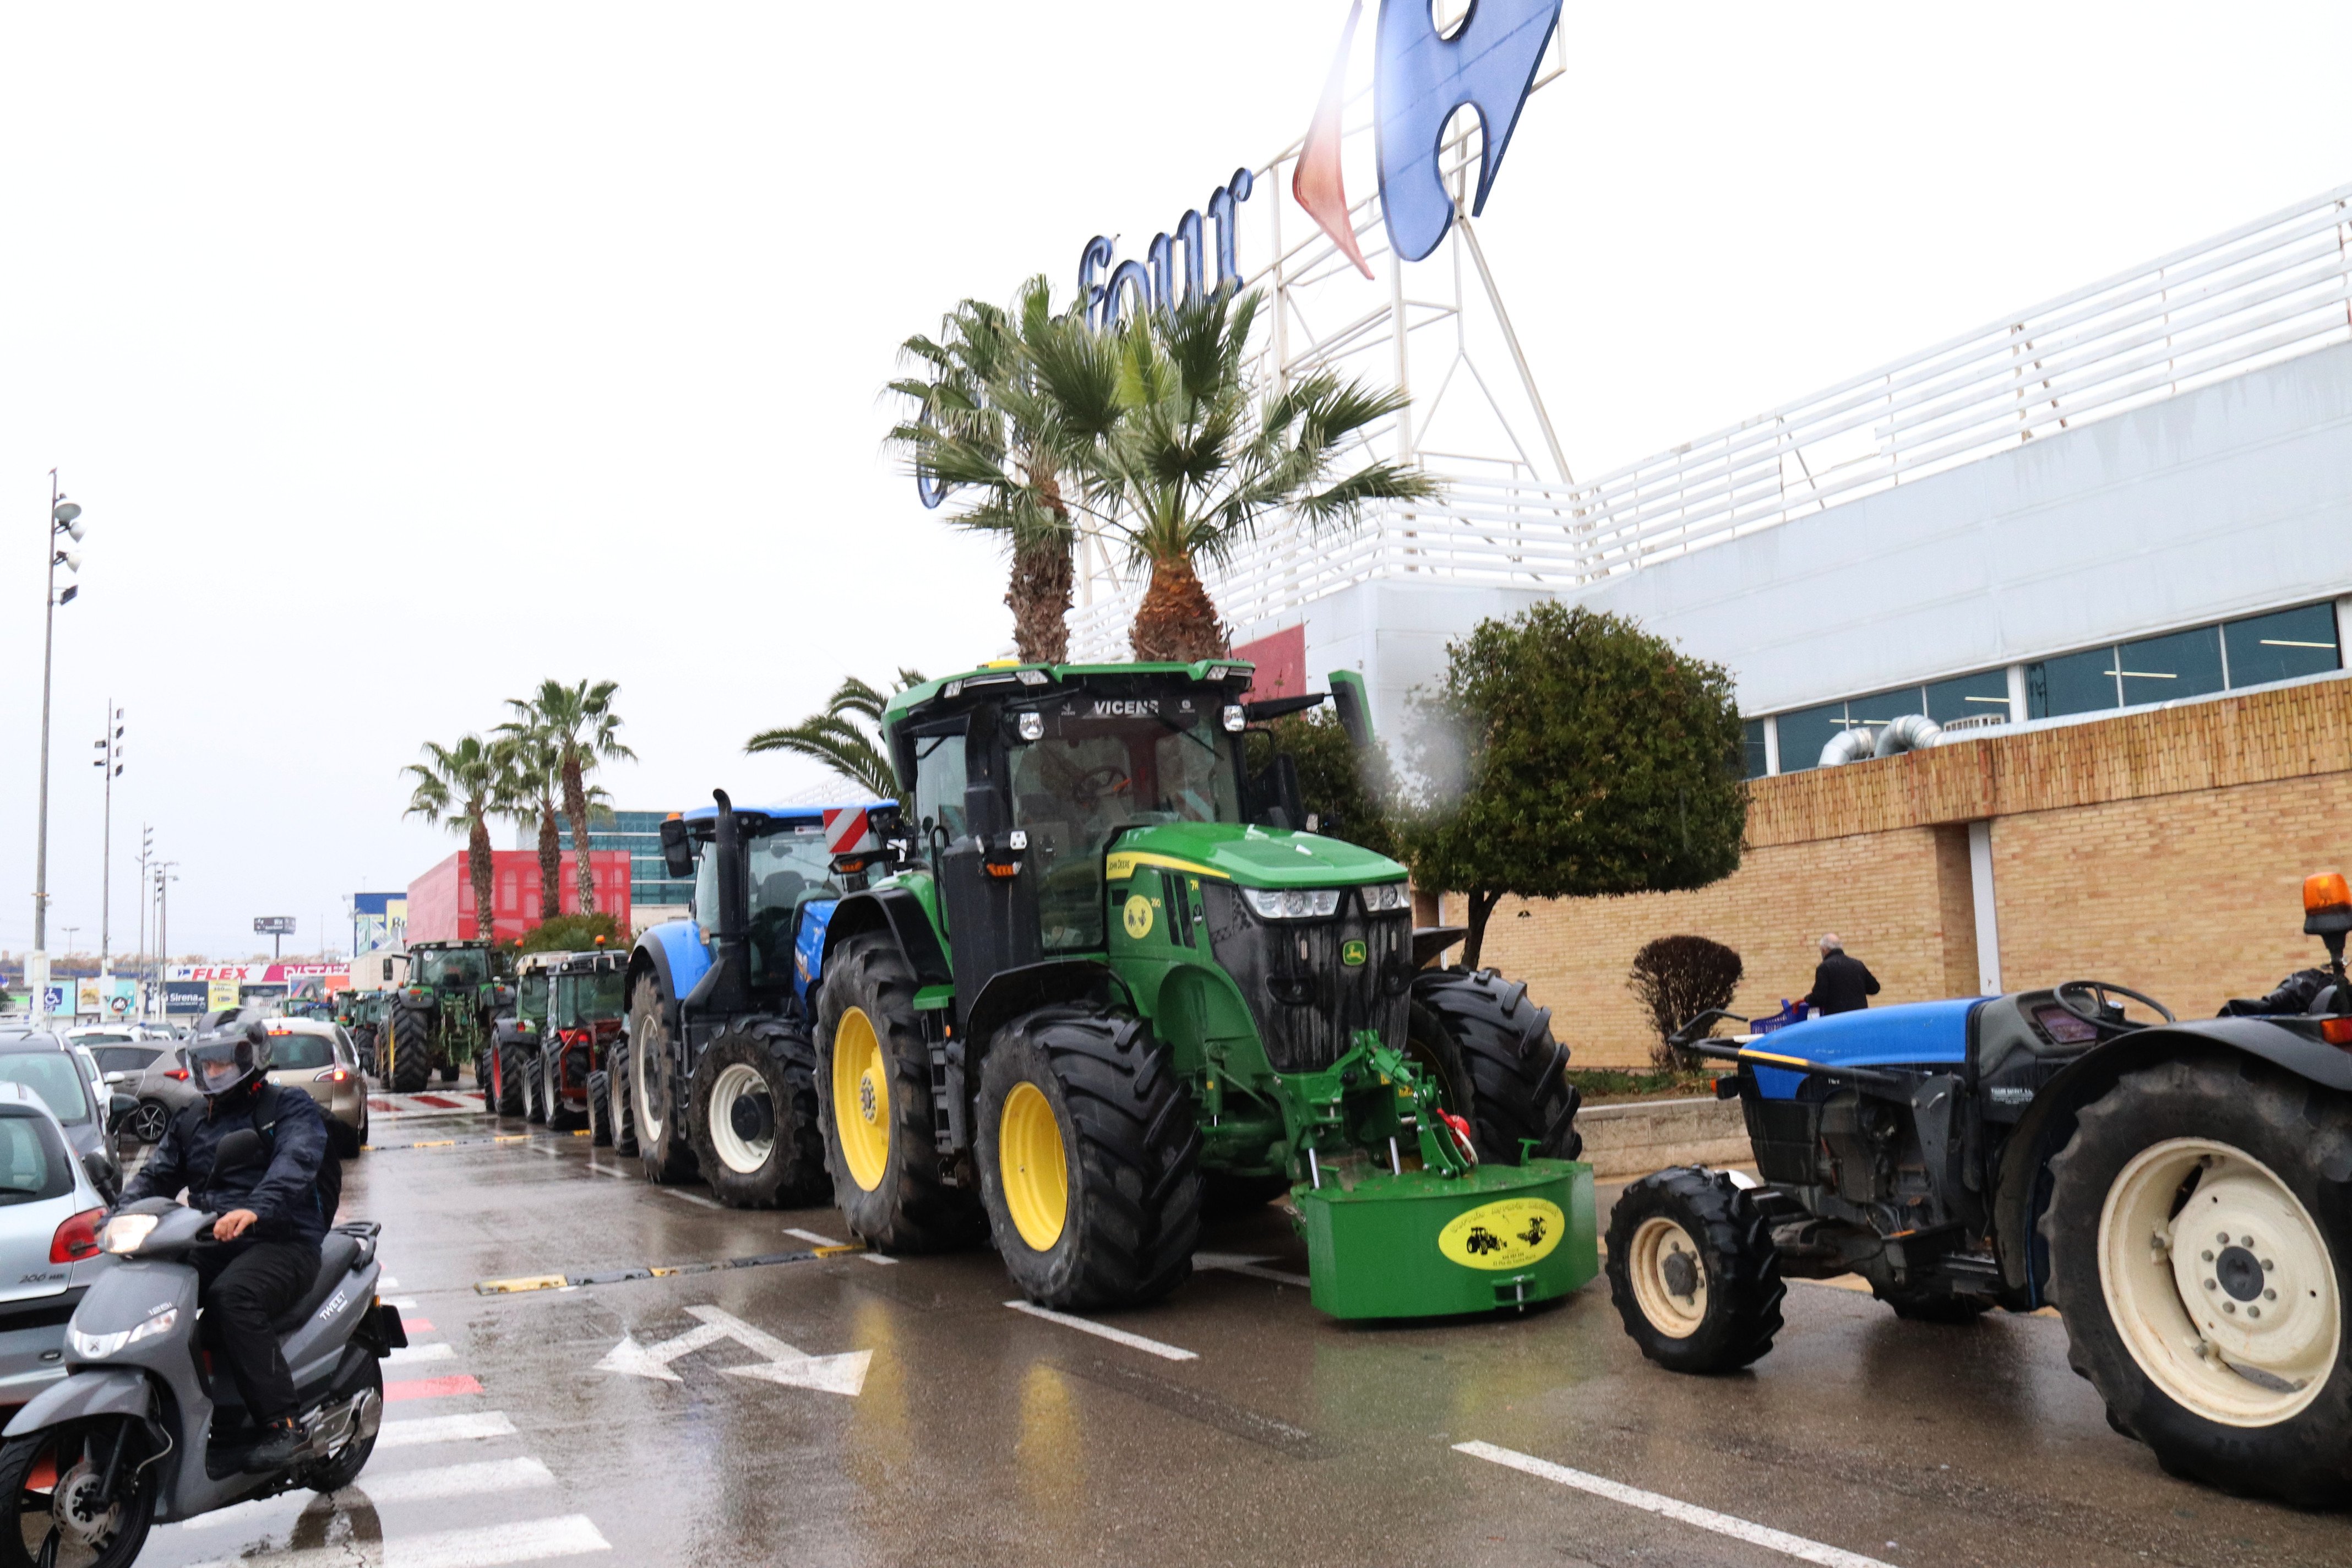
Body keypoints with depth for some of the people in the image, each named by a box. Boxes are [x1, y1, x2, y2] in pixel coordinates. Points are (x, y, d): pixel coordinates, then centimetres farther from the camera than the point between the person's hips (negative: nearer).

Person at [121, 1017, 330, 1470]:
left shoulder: (290, 1107, 2)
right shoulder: (190, 1121, 24)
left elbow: (295, 1164, -18)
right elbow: (157, 1175, 17)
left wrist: (254, 1210, -37)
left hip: (282, 1242, -6)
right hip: (209, 1244, 6)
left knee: (231, 1297, -34)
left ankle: (280, 1423, -29)